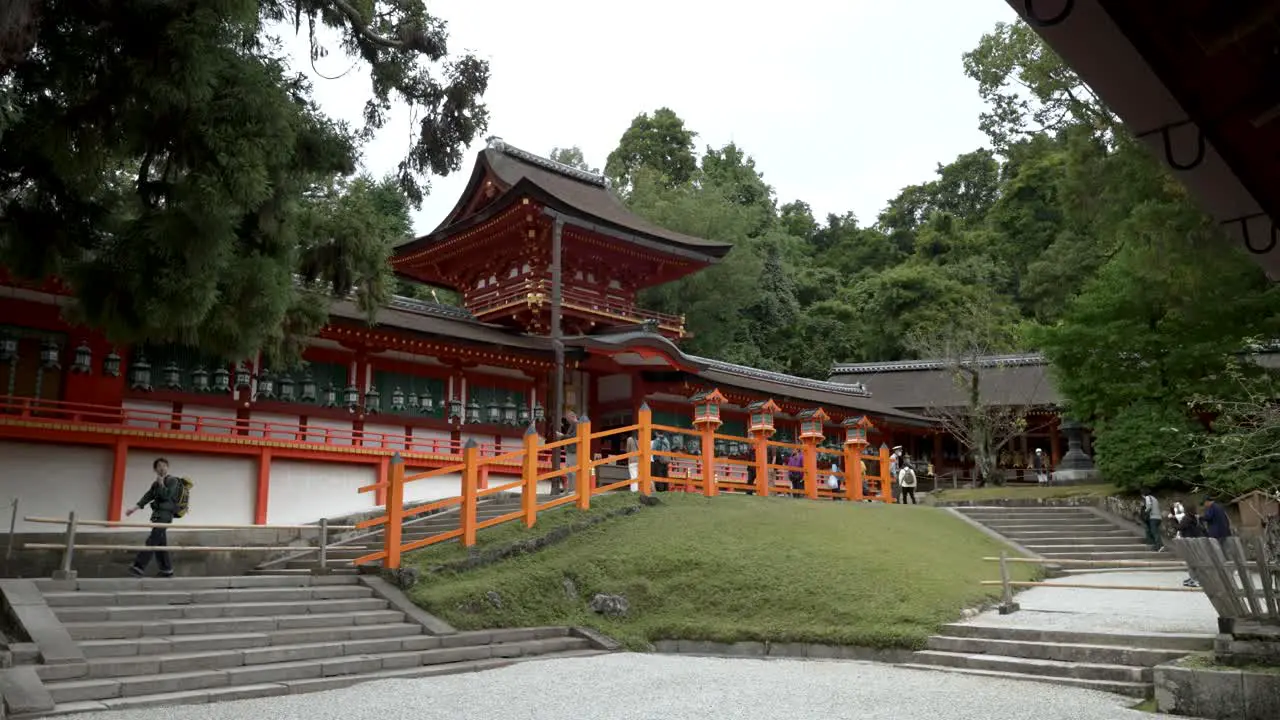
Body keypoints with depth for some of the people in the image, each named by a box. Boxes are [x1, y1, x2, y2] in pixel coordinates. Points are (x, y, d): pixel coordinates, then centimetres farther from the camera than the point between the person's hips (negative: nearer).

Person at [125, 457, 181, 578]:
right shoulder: (155, 483, 19)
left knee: (152, 541, -15)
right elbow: (148, 496, 11)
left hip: (165, 514, -8)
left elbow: (167, 496, -14)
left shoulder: (173, 481, -2)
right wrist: (135, 508, 1)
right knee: (160, 543, 6)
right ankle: (167, 570, 10)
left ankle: (139, 567, -20)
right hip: (158, 514, 8)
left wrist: (161, 483, -11)